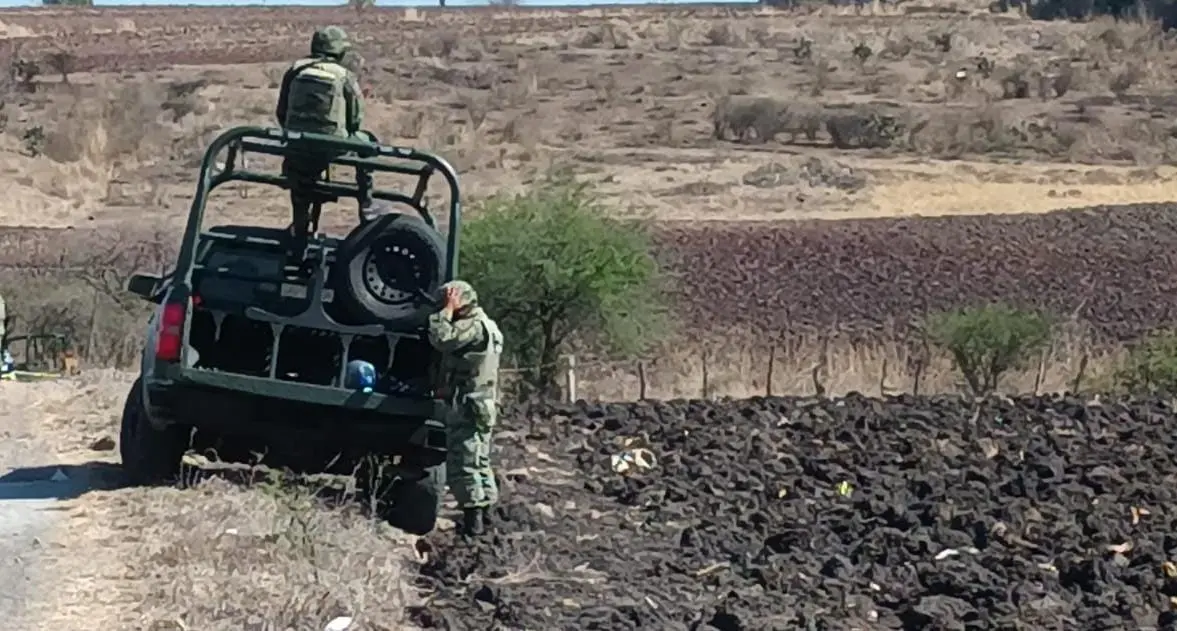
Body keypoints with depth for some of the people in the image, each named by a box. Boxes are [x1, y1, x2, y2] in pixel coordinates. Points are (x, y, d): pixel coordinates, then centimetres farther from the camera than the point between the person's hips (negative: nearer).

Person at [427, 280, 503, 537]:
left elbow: (441, 338, -25)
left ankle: (473, 518, -8)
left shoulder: (474, 325, -15)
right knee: (479, 461, 16)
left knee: (463, 462, -8)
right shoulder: (484, 325, 18)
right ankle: (483, 513, 22)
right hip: (481, 406, 10)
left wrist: (448, 310, -16)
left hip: (469, 406, -10)